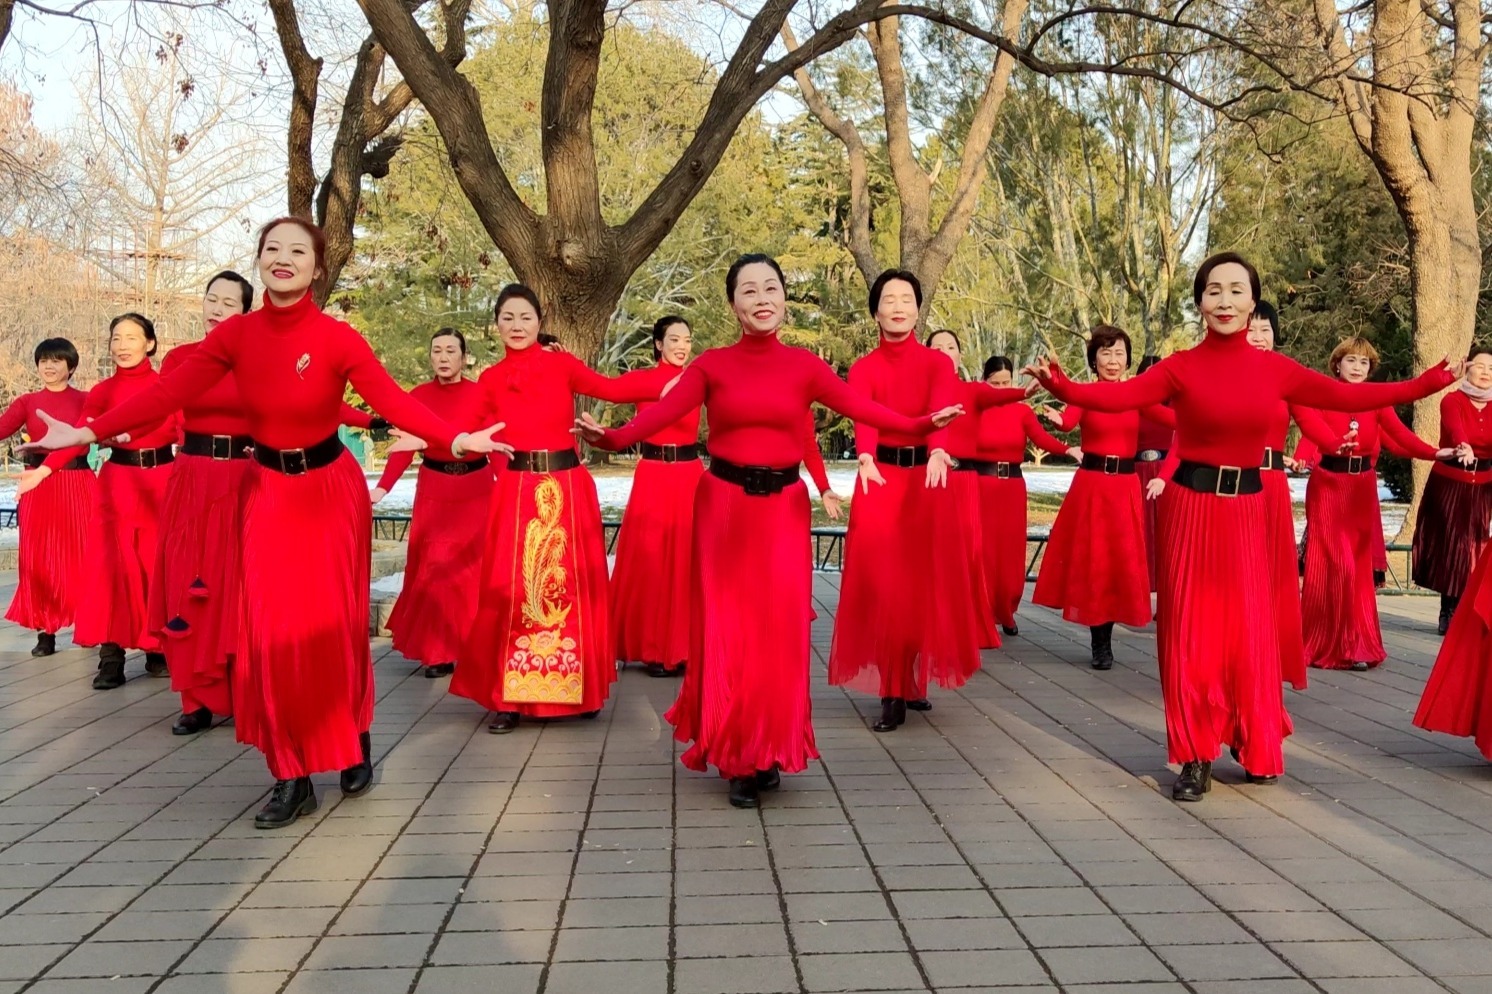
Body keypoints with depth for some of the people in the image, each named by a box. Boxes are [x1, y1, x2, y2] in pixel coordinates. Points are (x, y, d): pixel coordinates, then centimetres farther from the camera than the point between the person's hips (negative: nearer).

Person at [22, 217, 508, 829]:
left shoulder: (338, 338, -13)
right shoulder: (235, 334, -4)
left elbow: (393, 401, -23)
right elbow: (169, 393, -7)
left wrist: (456, 439, -38)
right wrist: (88, 432, -12)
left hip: (330, 489, -2)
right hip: (268, 491, 3)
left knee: (334, 625, 3)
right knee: (272, 632, 0)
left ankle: (354, 744, 27)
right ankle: (292, 775, 10)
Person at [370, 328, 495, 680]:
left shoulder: (482, 394, -5)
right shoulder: (418, 397, -1)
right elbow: (403, 446, -8)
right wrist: (382, 487, -22)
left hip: (476, 489, -1)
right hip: (433, 489, 1)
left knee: (473, 567, 4)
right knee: (434, 568, 3)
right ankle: (437, 650, 12)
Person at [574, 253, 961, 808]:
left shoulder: (803, 365, 4)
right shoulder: (711, 365, 1)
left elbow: (860, 407, -9)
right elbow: (663, 412, -13)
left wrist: (919, 426, -24)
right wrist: (611, 438, -31)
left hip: (784, 506, 1)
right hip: (723, 504, -1)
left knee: (779, 627, 1)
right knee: (727, 628, 1)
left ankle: (767, 750, 17)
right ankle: (736, 756, 14)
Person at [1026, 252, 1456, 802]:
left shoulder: (1274, 368, 5)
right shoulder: (1181, 367, -6)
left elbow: (1346, 396, 9)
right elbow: (1119, 395, -20)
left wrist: (1426, 384, 9)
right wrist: (1062, 385, -37)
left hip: (1247, 509, 3)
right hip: (1191, 505, -3)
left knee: (1249, 629, 9)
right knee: (1191, 630, 1)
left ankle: (1257, 748, 28)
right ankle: (1196, 757, 11)